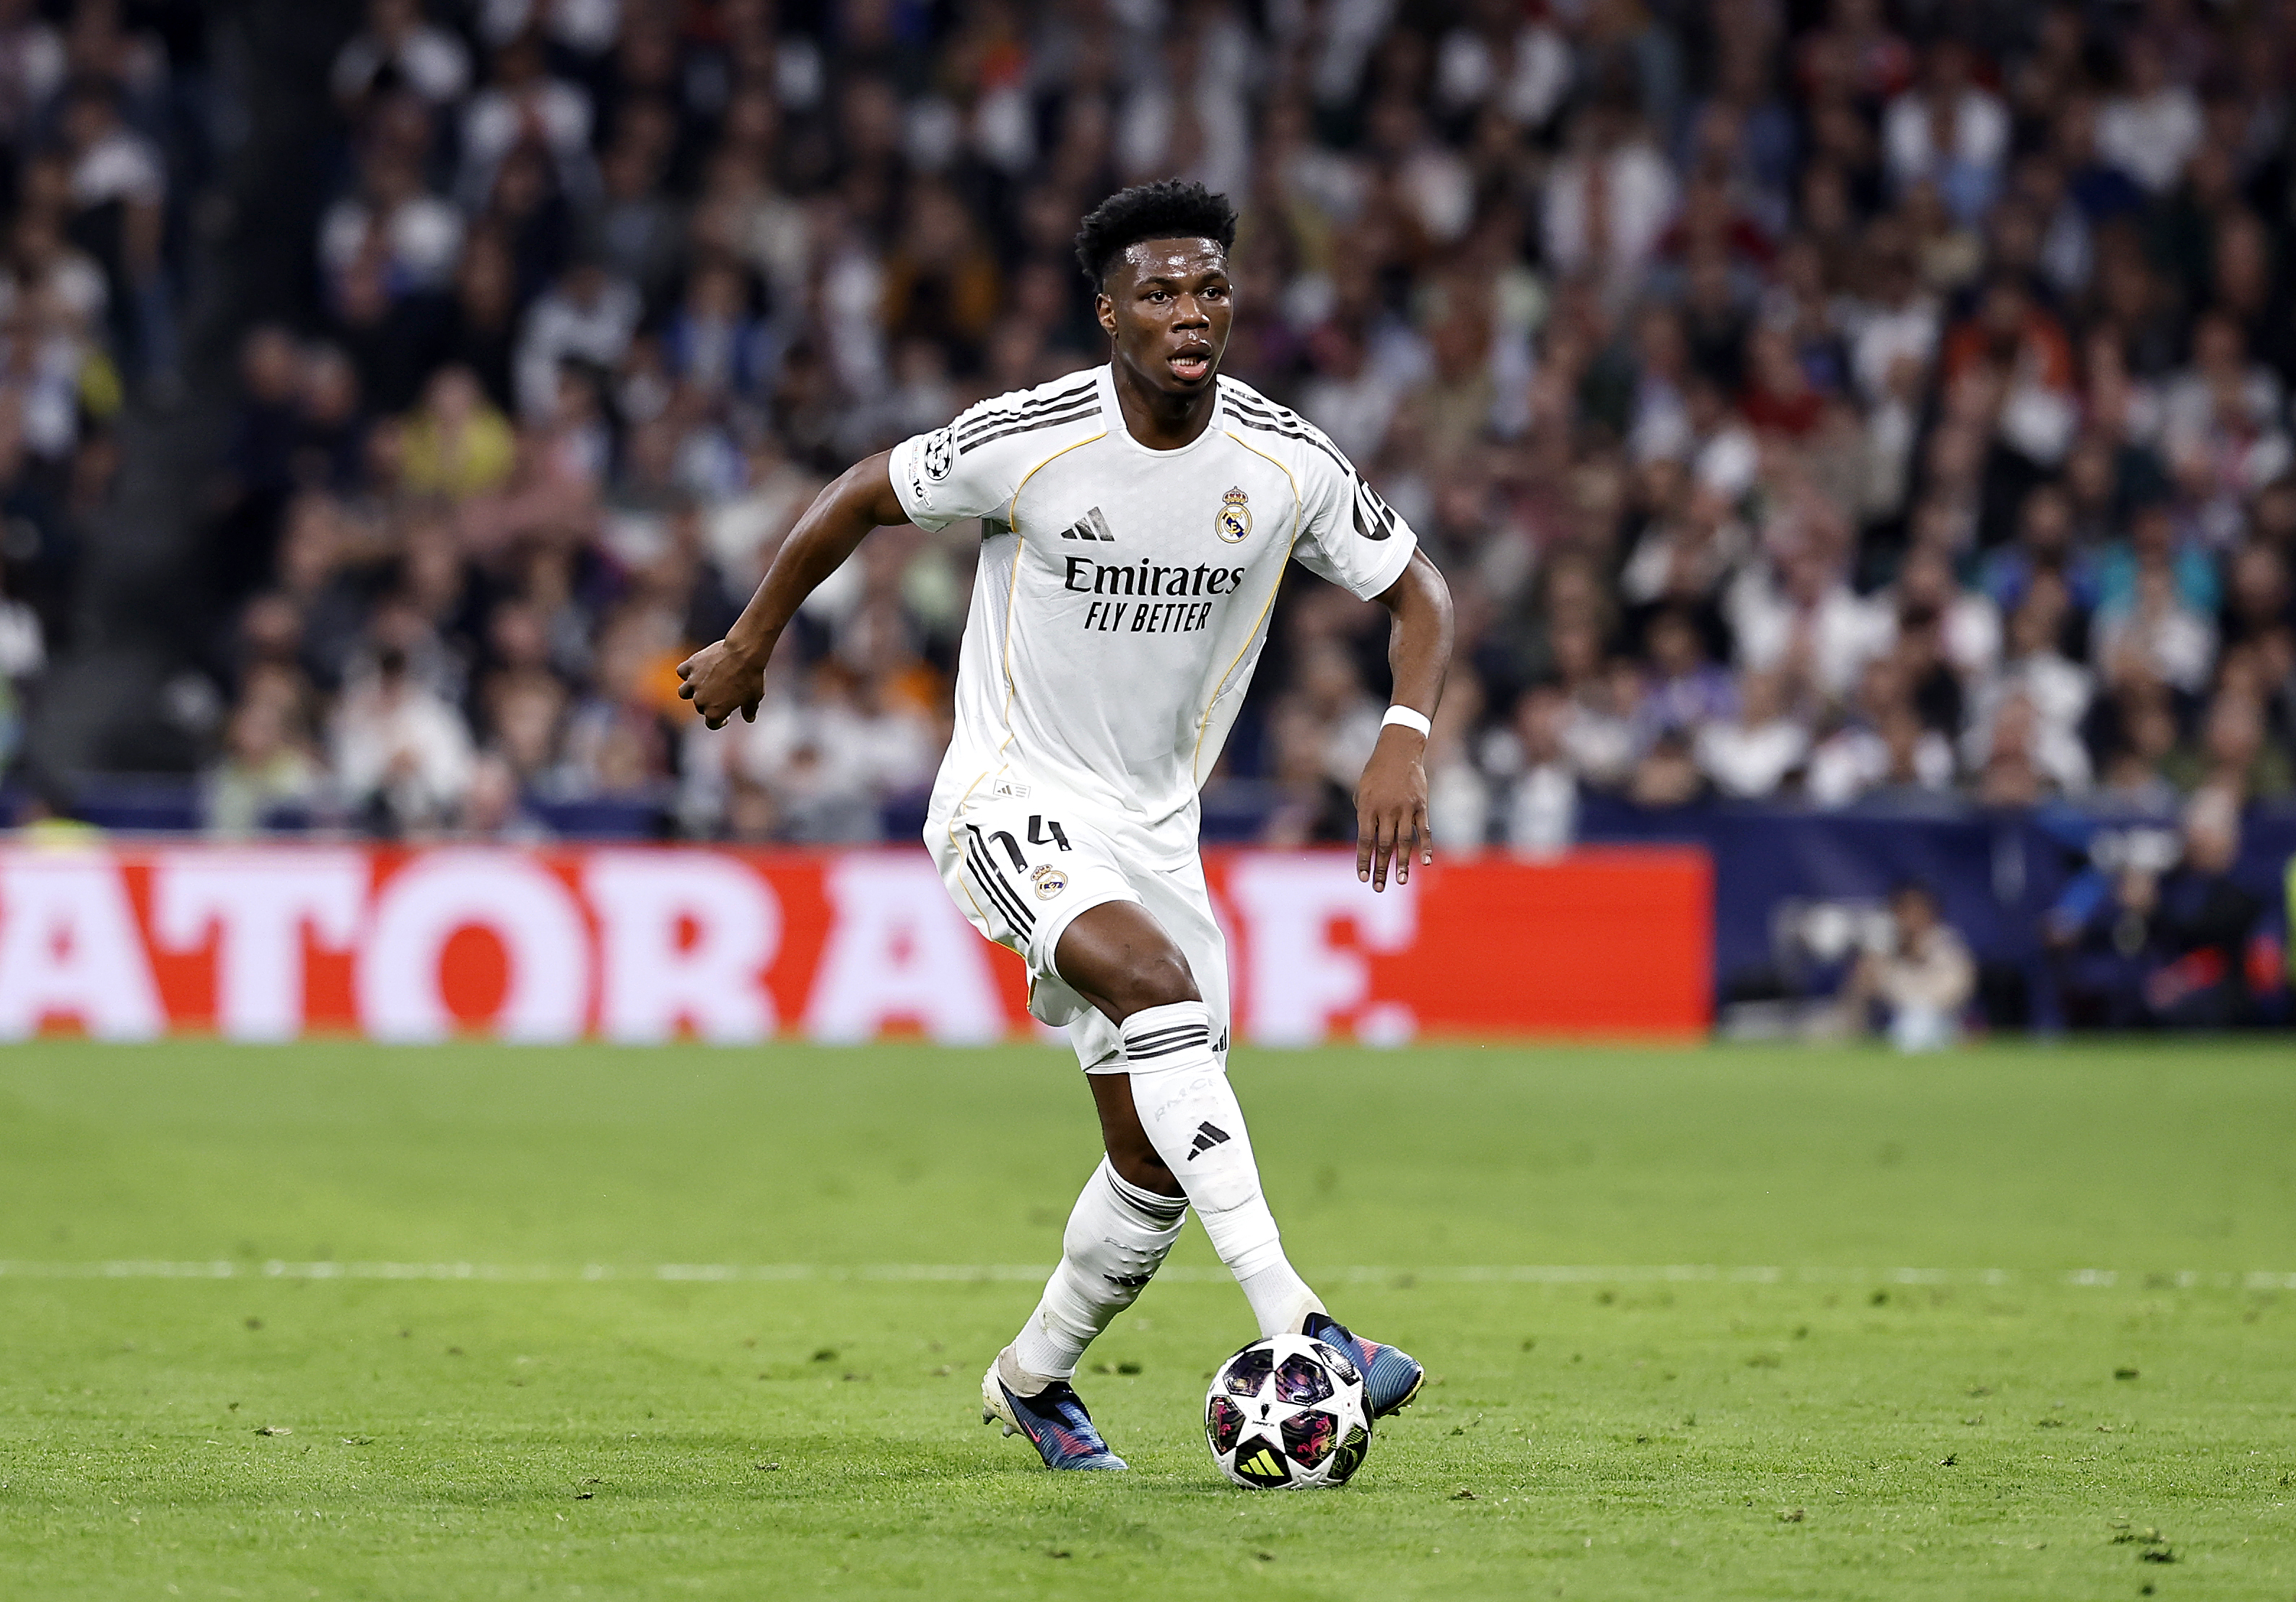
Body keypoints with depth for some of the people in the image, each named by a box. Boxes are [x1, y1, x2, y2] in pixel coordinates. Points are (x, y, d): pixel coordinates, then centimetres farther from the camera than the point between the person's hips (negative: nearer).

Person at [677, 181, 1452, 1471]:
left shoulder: (1286, 463, -8)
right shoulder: (1029, 442, -17)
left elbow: (1419, 593, 2)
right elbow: (866, 496, 0)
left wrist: (1406, 734, -16)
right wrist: (754, 641, 10)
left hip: (1154, 831, 5)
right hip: (1012, 801, -5)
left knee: (1158, 1170, 4)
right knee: (1157, 981, -33)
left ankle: (1033, 1379, 32)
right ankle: (1295, 1328, -40)